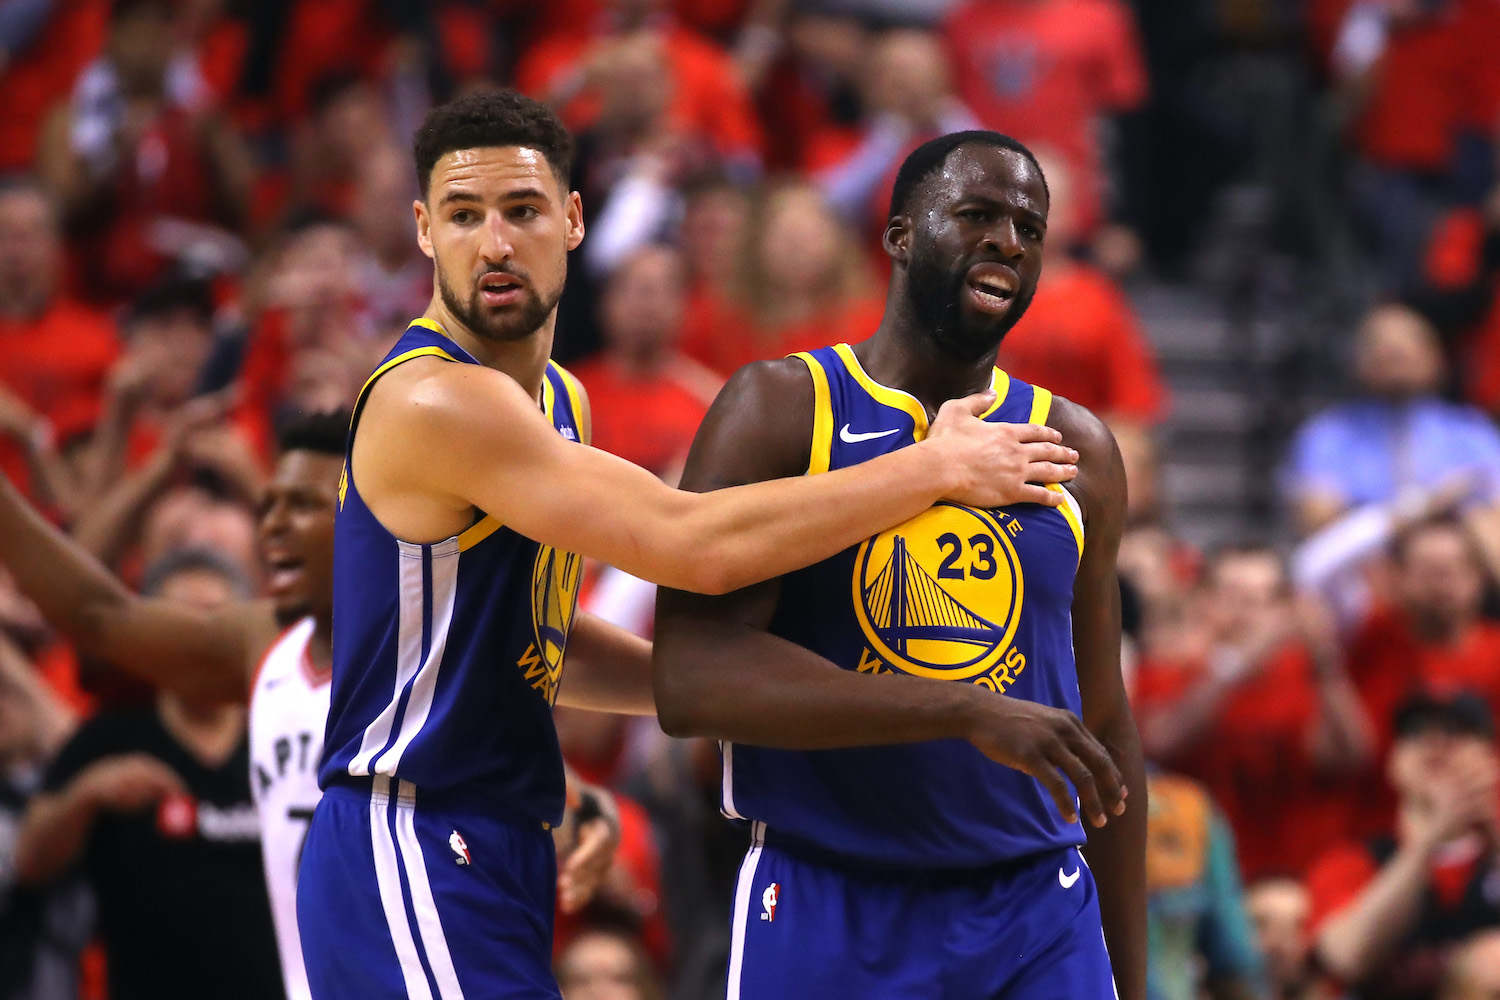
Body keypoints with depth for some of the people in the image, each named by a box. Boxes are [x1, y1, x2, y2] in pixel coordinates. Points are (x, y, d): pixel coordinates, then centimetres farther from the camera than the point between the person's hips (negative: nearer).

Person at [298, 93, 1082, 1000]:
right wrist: (939, 469, -16)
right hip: (409, 849, -10)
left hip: (501, 855, 10)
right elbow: (694, 544, -24)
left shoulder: (557, 402, 15)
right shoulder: (432, 402, -18)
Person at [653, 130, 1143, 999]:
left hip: (1039, 923, 3)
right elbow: (691, 681, -17)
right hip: (827, 918, -3)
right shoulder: (781, 411, -3)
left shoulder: (1079, 451, 11)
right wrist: (966, 711, -24)